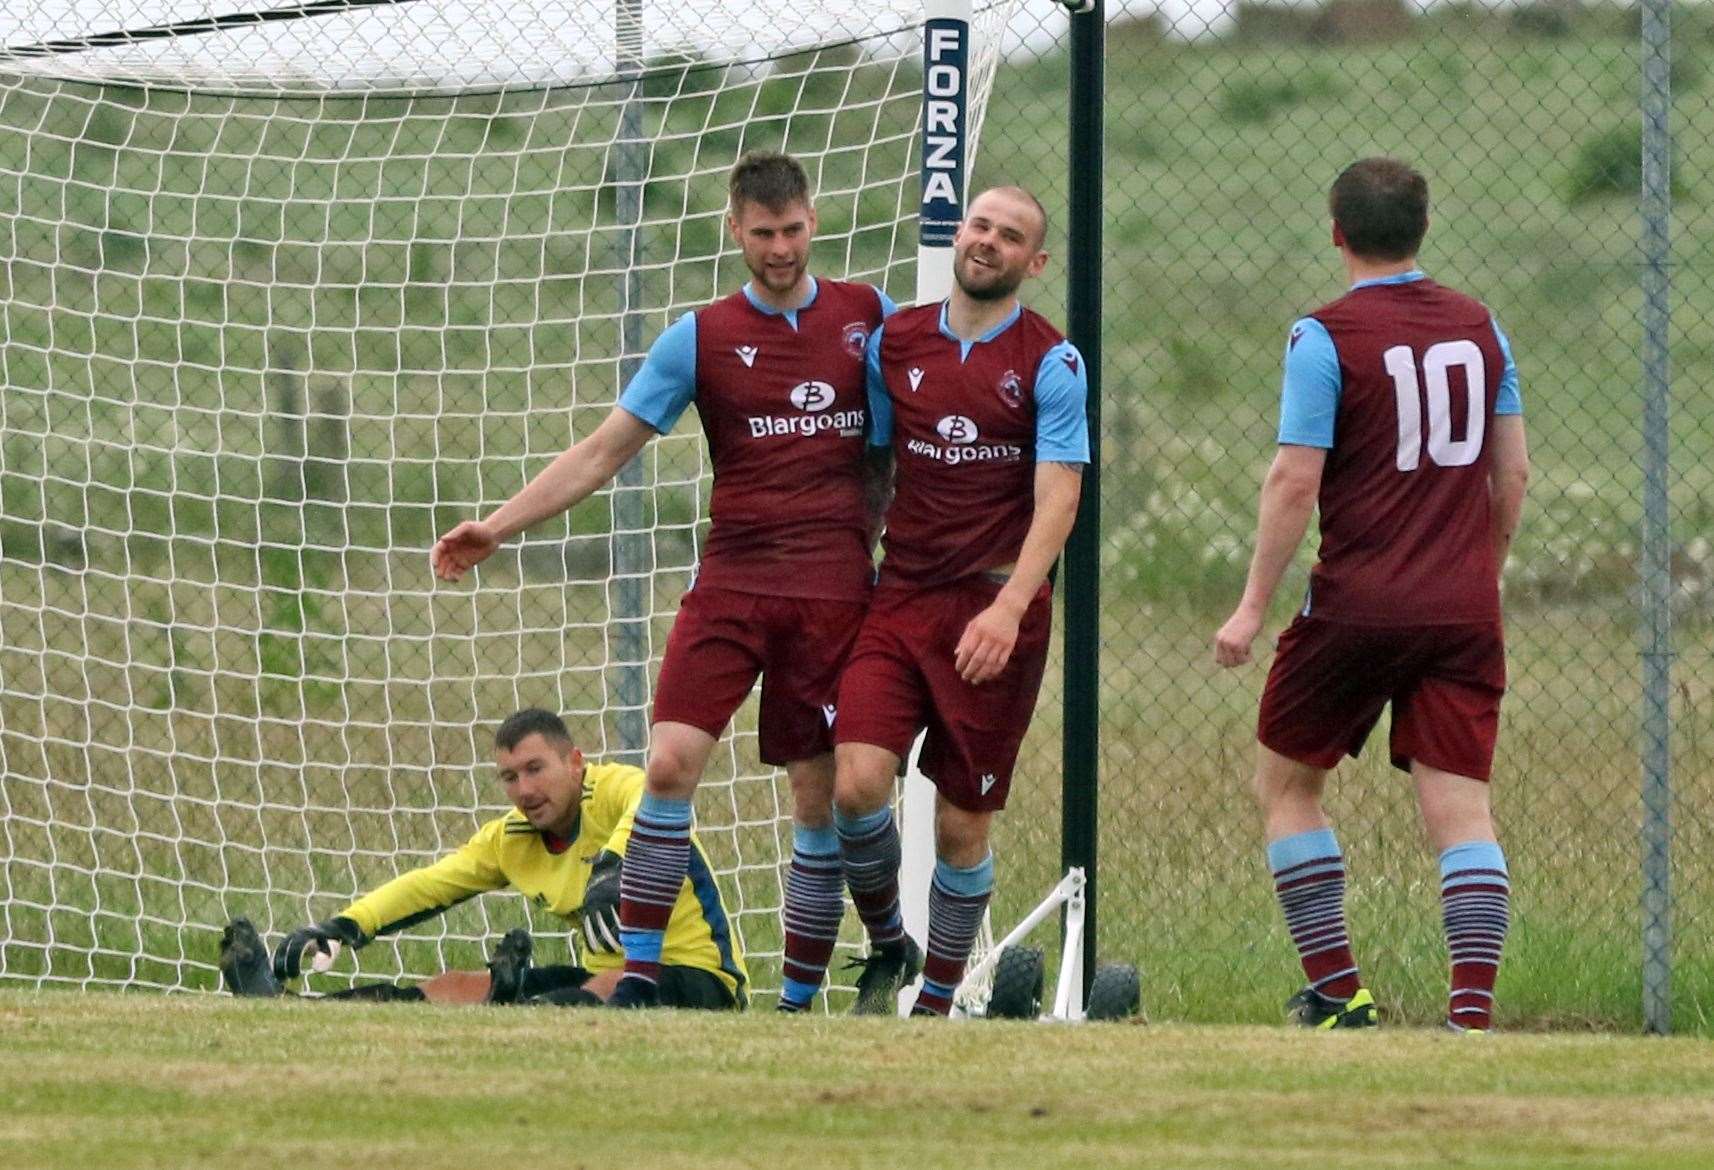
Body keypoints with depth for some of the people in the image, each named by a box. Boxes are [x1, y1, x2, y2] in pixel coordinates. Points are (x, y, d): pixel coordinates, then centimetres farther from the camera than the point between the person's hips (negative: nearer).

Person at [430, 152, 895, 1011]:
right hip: (730, 580, 0)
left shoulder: (869, 316, 6)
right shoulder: (700, 338, 4)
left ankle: (799, 999, 7)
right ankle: (637, 979, -10)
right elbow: (603, 453, 5)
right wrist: (498, 526, -2)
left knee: (821, 799, 0)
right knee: (670, 762, -15)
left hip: (833, 592, 0)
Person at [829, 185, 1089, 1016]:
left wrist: (1008, 609, -22)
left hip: (995, 610, -3)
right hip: (900, 596, 3)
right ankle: (887, 948, 10)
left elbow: (1056, 500, -10)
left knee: (962, 822, 2)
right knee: (858, 783, -15)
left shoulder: (1050, 363, -3)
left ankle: (937, 1002, 18)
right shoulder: (894, 342, 8)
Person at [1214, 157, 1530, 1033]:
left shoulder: (1325, 336, -8)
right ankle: (1474, 1010, -15)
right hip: (1464, 611, 4)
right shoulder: (1479, 326, 8)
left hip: (1358, 604, -4)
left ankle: (1336, 991, 12)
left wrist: (1253, 607, -7)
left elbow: (1295, 481, -12)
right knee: (1459, 806, -1)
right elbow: (1512, 470, 13)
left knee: (1286, 783, 15)